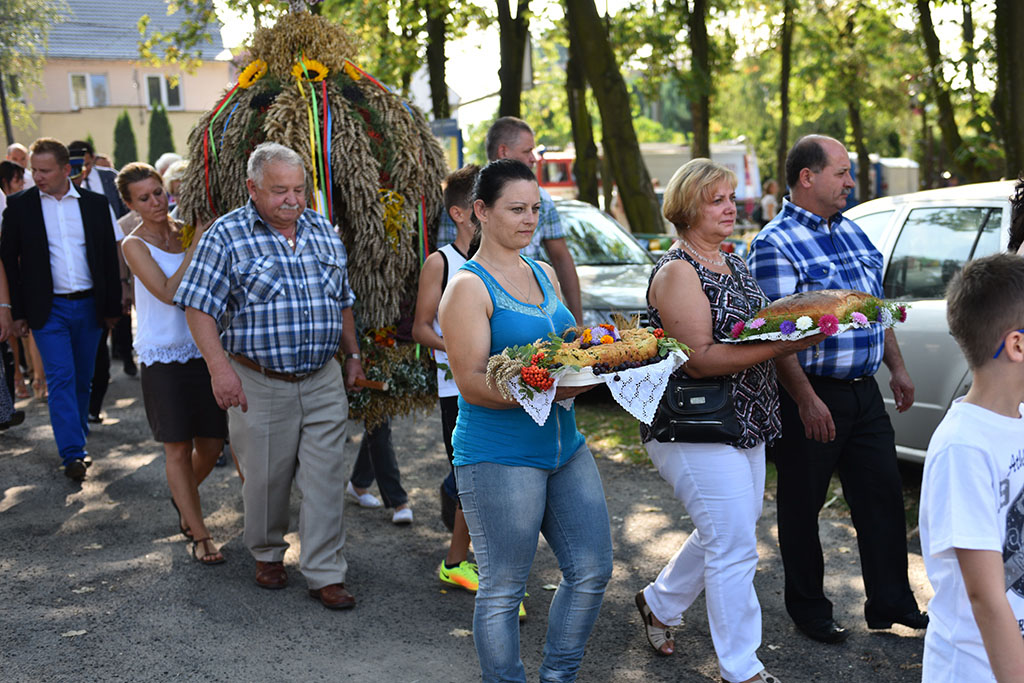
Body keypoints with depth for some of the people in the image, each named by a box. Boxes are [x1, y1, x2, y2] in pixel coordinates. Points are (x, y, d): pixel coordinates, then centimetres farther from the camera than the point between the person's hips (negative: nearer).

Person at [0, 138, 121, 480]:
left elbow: (109, 257, 8)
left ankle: (78, 436, 28)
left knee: (82, 378, 11)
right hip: (48, 308, -2)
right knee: (61, 378, -8)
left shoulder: (95, 204, 4)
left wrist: (112, 307, 6)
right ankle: (73, 453, -9)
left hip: (89, 306, 2)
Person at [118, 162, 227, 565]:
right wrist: (196, 245, -20)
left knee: (211, 443, 9)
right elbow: (168, 292, -19)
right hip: (163, 357, -4)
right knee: (179, 449, 0)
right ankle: (199, 535, 11)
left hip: (203, 350, 4)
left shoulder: (186, 231, 7)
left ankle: (182, 497, 39)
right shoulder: (134, 245, -6)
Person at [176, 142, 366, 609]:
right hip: (260, 384, -3)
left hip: (323, 382, 3)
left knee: (325, 479, 2)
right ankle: (267, 554, 33)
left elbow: (343, 300, 19)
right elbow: (199, 308, -11)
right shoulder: (226, 236, -7)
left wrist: (353, 355, 18)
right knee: (266, 478, 9)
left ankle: (324, 574, 11)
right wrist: (220, 368, -19)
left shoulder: (324, 232, 9)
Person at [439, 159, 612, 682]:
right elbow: (472, 383, -15)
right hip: (498, 456, -8)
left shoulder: (544, 274, 13)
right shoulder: (468, 287, -9)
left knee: (592, 570, 11)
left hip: (564, 445, 8)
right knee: (503, 588, 2)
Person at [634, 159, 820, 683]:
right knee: (735, 546, -6)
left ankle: (659, 602, 42)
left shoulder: (733, 264, 13)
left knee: (724, 534, 19)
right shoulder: (677, 271, -16)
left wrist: (803, 322, 6)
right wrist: (782, 344, -28)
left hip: (746, 426, 9)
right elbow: (699, 359, -24)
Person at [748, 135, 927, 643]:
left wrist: (896, 368, 17)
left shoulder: (852, 231, 13)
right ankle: (808, 610, 20)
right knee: (802, 506, 6)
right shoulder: (774, 244, -13)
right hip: (811, 396, -7)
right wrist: (806, 401, -22)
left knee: (883, 496, 10)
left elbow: (877, 306, 21)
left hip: (864, 390, 7)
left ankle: (891, 604, 23)